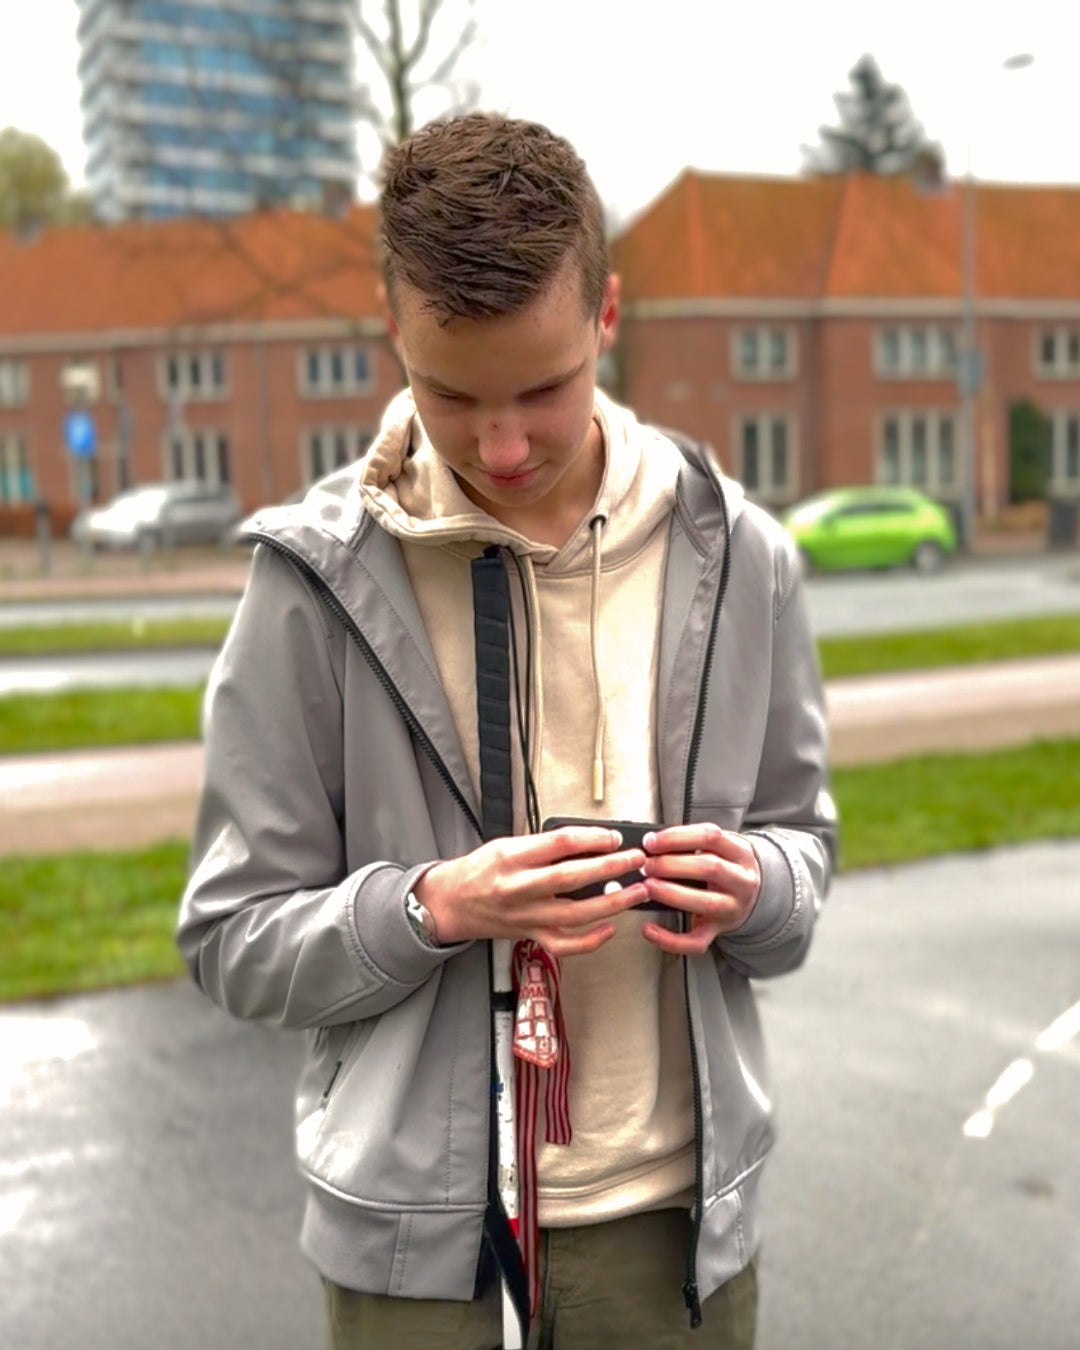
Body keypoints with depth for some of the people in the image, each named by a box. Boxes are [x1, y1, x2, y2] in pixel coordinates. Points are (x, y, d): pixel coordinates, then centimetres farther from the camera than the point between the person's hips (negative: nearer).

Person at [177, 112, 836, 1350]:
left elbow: (802, 842, 7)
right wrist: (434, 908, -23)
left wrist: (753, 884, -14)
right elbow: (234, 942, -7)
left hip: (678, 1210, 3)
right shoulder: (319, 577, -11)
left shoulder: (735, 557, -4)